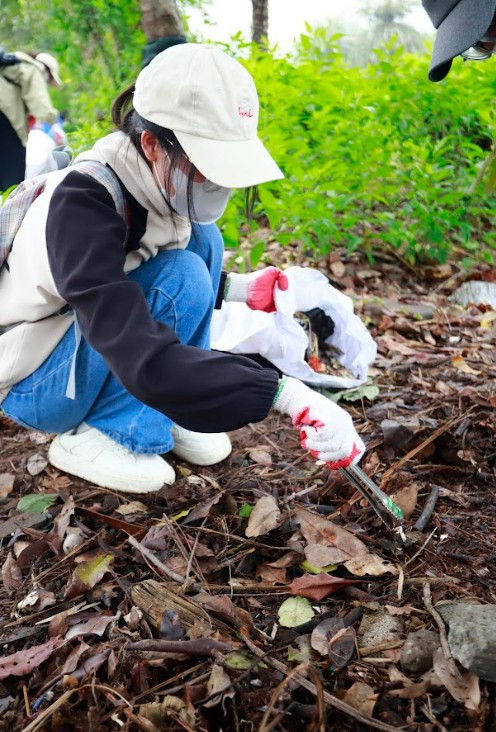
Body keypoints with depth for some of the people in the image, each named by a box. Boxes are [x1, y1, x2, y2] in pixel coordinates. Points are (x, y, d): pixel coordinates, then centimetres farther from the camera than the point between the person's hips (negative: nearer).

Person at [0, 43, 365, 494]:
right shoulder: (83, 201, -32)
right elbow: (144, 361, -43)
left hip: (90, 341, 8)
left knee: (199, 239, -6)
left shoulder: (157, 177, -9)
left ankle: (155, 415, -1)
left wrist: (237, 288, -6)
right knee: (181, 278, -26)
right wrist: (289, 396, -46)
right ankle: (94, 436, -11)